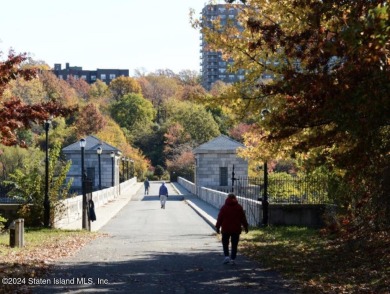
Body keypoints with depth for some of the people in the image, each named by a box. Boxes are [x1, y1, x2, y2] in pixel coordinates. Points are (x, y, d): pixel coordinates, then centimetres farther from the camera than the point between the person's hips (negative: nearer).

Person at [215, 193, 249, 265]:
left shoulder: (224, 207, -2)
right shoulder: (239, 208, 1)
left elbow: (220, 218, -2)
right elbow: (243, 218, 4)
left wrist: (218, 227, 6)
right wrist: (245, 227, 13)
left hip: (225, 229, -1)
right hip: (236, 229, 1)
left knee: (225, 243, 12)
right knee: (234, 245, 6)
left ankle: (226, 256, -4)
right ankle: (232, 259, 2)